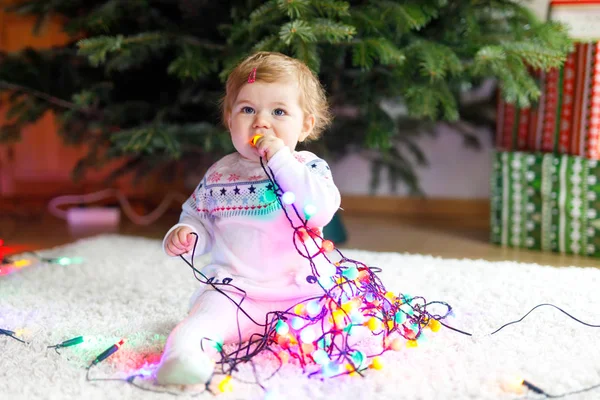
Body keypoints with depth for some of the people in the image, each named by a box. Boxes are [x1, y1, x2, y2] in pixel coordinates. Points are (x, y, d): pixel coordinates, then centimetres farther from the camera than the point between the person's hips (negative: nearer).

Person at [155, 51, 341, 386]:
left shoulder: (309, 167, 1)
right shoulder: (219, 175, 8)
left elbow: (321, 210, -19)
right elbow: (200, 222, 21)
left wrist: (281, 160, -20)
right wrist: (185, 234, -4)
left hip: (300, 289, 1)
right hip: (236, 289, -1)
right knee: (210, 311, -29)